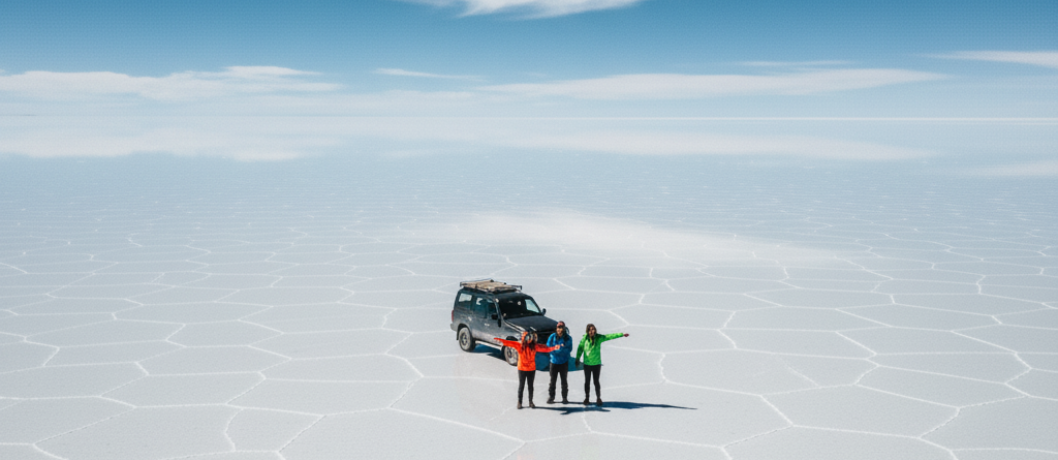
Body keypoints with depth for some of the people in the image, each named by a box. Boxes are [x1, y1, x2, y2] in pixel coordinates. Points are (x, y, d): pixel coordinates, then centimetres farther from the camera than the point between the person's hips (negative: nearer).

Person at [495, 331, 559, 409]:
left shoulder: (534, 346, -5)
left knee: (531, 386, 12)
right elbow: (510, 343, -23)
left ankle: (531, 402, 26)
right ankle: (519, 402, 20)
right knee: (521, 386, 7)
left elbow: (545, 348, -10)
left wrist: (554, 348, -25)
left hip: (532, 370, 2)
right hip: (522, 369, -2)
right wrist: (500, 340, -40)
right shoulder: (519, 345, -11)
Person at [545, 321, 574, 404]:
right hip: (554, 361, 0)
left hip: (564, 362, 0)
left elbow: (569, 349, -10)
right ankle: (551, 397, 15)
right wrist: (555, 347, -21)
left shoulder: (568, 338, -4)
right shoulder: (552, 337, -3)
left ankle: (564, 397, 16)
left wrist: (561, 348, -25)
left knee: (564, 380, 7)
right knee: (552, 380, 5)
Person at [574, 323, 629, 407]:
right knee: (587, 382, 10)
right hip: (587, 364, 0)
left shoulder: (599, 338, -6)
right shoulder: (584, 339, -9)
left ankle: (598, 398, 17)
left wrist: (622, 334, -11)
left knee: (596, 382, 3)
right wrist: (577, 360, 5)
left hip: (597, 364, 0)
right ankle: (586, 398, 25)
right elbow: (580, 348, 1)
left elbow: (610, 336, -7)